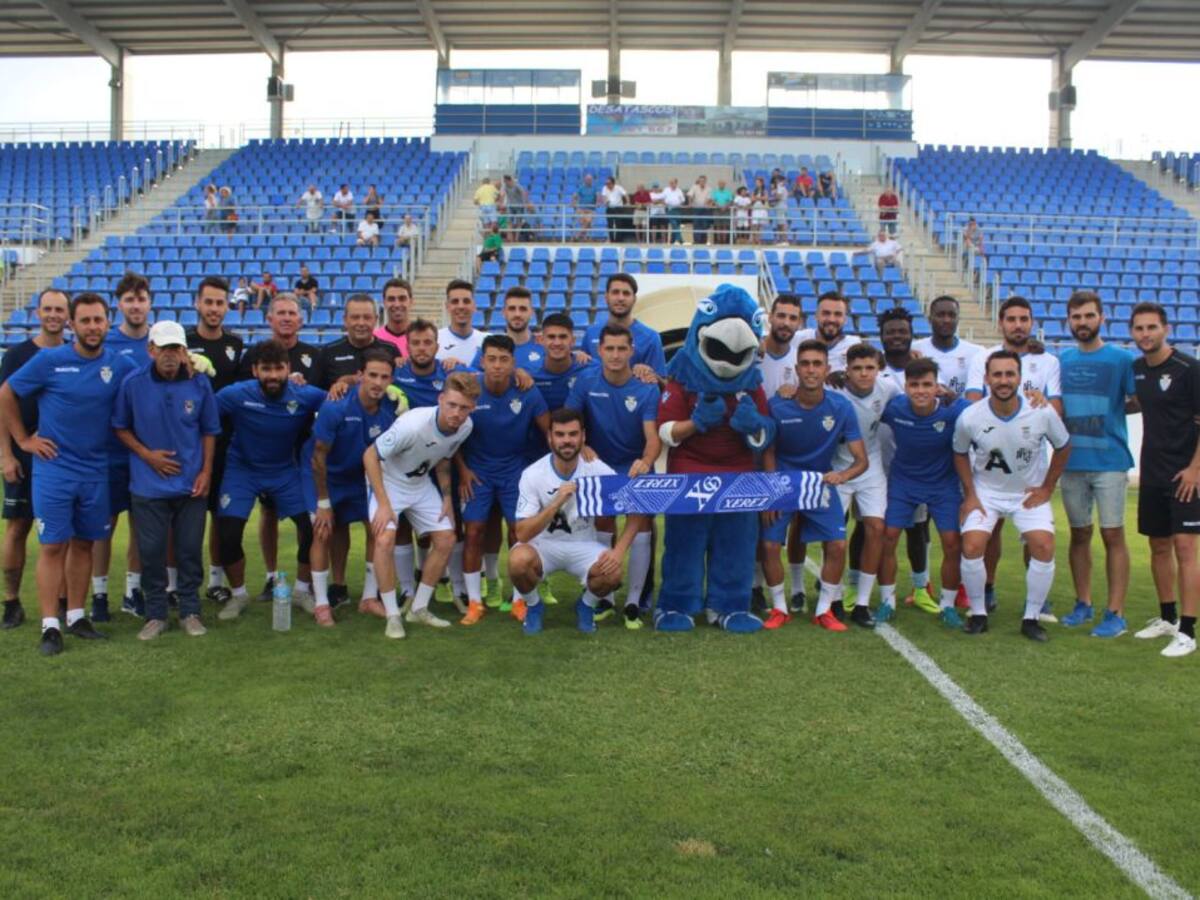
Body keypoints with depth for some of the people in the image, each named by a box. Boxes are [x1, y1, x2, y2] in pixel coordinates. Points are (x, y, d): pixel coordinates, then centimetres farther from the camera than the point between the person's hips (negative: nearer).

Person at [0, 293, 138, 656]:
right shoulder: (49, 361, -7)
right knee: (53, 546, -2)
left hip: (96, 472, 3)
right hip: (53, 469, -3)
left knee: (84, 543, 11)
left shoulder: (121, 365, -1)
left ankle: (76, 615, 23)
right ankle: (50, 625, 3)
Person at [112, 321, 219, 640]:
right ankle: (156, 614, 20)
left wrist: (206, 472, -2)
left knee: (190, 550, 7)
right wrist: (147, 454, -9)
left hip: (191, 484, 1)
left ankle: (190, 611, 21)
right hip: (149, 484, 0)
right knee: (151, 551, 6)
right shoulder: (133, 382, -8)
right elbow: (120, 427, 4)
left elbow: (209, 431, 5)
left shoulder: (199, 383, -5)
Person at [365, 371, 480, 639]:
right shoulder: (412, 424, -36)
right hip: (387, 480, -6)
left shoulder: (466, 427, -16)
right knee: (385, 539, -24)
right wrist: (384, 505, -27)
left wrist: (446, 497, -1)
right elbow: (370, 456, -26)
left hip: (421, 484, 6)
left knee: (446, 540, 0)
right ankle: (392, 615, -10)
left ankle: (419, 608, 15)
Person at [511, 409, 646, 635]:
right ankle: (533, 606, 1)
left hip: (584, 545, 1)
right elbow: (522, 534, -23)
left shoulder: (598, 470, -14)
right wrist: (556, 503, -37)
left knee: (613, 573, -29)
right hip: (544, 544, -1)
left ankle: (586, 605, 8)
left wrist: (619, 550, -25)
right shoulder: (533, 475, -17)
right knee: (518, 560, -34)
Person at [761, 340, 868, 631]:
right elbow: (768, 452, -4)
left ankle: (824, 610, 10)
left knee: (837, 545, -10)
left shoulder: (841, 408, -15)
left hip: (821, 482, 1)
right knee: (770, 545, -11)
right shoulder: (777, 406, -17)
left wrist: (843, 475, -34)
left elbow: (861, 460, -13)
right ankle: (779, 608, 12)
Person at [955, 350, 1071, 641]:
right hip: (985, 491, 0)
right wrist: (970, 494, -5)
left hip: (1030, 492, 0)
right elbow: (960, 454, 0)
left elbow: (1063, 448, -1)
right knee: (971, 547, -16)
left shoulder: (1043, 413, -20)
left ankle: (1031, 618, 4)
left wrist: (1047, 488, -1)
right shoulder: (970, 417, -20)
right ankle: (978, 614, 5)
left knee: (1044, 548, -15)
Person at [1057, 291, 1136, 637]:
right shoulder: (1060, 361, 9)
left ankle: (1115, 613, 4)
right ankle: (1083, 604, 22)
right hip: (1071, 462, 4)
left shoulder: (1121, 359, -3)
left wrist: (1110, 412, -13)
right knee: (1079, 533, 11)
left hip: (1109, 462, -4)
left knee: (1112, 534, -2)